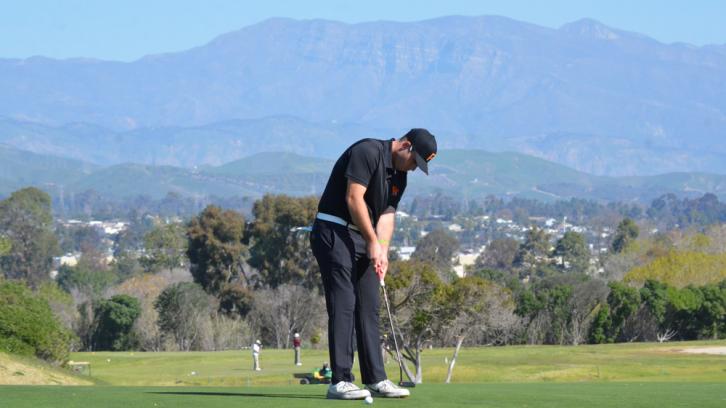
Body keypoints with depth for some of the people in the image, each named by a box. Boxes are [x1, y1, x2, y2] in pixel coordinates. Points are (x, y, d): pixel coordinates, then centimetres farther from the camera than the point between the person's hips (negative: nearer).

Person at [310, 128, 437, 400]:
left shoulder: (399, 177, 13)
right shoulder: (368, 152, -15)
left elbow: (387, 215, 9)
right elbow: (354, 199, -20)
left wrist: (383, 252, -7)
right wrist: (373, 242, -16)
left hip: (363, 239, 9)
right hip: (334, 232, -9)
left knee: (369, 307, 7)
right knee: (343, 304, -12)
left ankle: (375, 379, 10)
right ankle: (340, 381, -13)